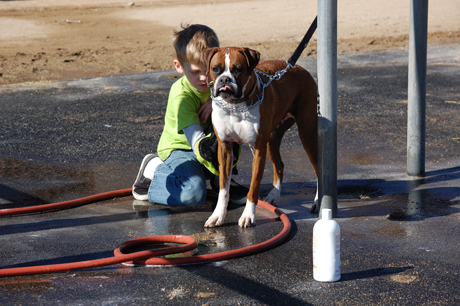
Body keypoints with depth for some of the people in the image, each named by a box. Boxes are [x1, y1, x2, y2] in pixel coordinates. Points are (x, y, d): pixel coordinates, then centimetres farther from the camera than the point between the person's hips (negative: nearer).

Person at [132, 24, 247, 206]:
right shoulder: (181, 96, -26)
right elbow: (196, 138, -36)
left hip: (210, 141, 5)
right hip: (180, 149, -5)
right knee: (193, 193, -33)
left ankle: (221, 179, -6)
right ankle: (154, 169, -1)